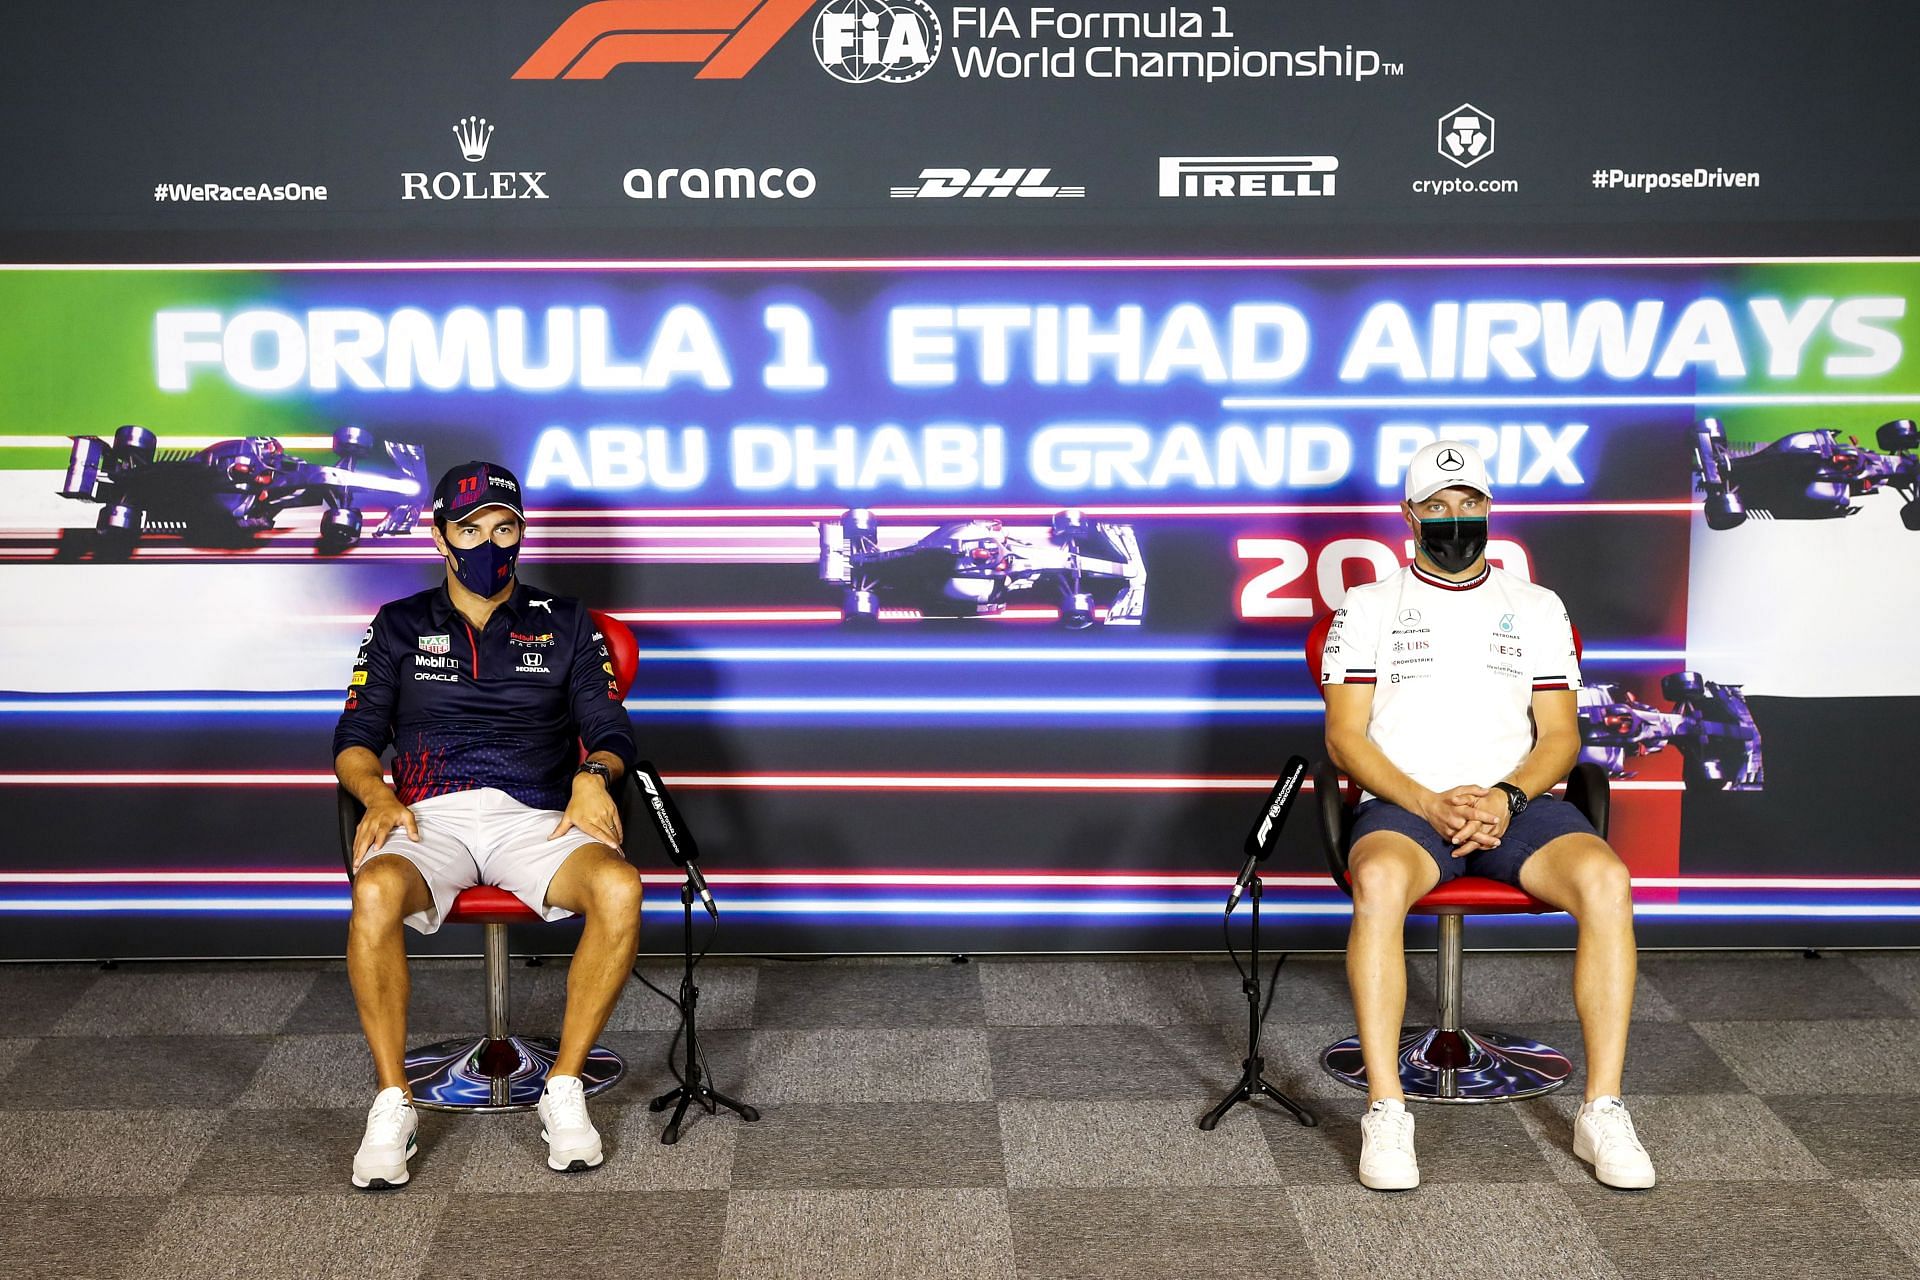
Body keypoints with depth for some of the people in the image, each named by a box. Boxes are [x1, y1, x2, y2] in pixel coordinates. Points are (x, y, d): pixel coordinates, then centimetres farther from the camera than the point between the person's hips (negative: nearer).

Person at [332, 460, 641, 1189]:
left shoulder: (564, 624, 19)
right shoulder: (400, 626, 20)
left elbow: (611, 730, 13)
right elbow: (355, 738, 13)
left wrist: (593, 774, -11)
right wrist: (377, 794, -9)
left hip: (536, 819, 0)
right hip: (430, 818, 0)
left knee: (618, 888, -34)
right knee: (375, 893, -37)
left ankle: (565, 1088, -19)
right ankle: (392, 1103, -21)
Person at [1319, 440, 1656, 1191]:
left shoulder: (1537, 607, 20)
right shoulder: (1367, 607, 14)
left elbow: (1560, 735, 11)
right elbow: (1345, 736, 4)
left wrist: (1508, 797, -11)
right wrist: (1429, 804, -13)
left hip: (1517, 803, 2)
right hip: (1403, 803, -2)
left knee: (1605, 878, -31)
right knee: (1379, 879, -38)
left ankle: (1603, 1111, -24)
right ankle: (1385, 1113, -33)